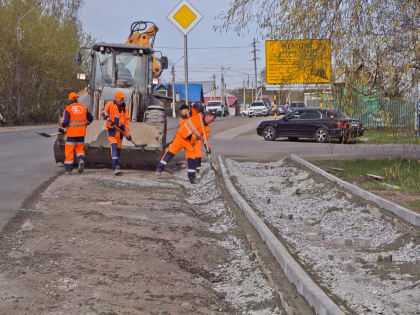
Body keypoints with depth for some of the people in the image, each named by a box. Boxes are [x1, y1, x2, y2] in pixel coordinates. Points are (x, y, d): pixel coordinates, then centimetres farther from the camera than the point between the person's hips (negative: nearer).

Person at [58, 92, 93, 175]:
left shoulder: (68, 109, -9)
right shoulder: (83, 107, 4)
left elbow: (65, 121, -15)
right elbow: (90, 118, 13)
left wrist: (61, 128, 2)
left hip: (71, 133, -3)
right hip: (81, 133, 3)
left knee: (69, 150, 5)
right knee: (80, 148, 19)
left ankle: (68, 169, 7)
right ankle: (81, 160, -10)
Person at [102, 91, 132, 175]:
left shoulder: (124, 108, 9)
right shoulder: (110, 104, -3)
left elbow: (127, 120, 10)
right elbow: (104, 112, -10)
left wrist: (127, 133, 5)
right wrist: (108, 118, -29)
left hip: (120, 130, 5)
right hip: (112, 130, -5)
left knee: (118, 148, 12)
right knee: (114, 146, -17)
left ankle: (116, 167, 26)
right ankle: (115, 167, -25)